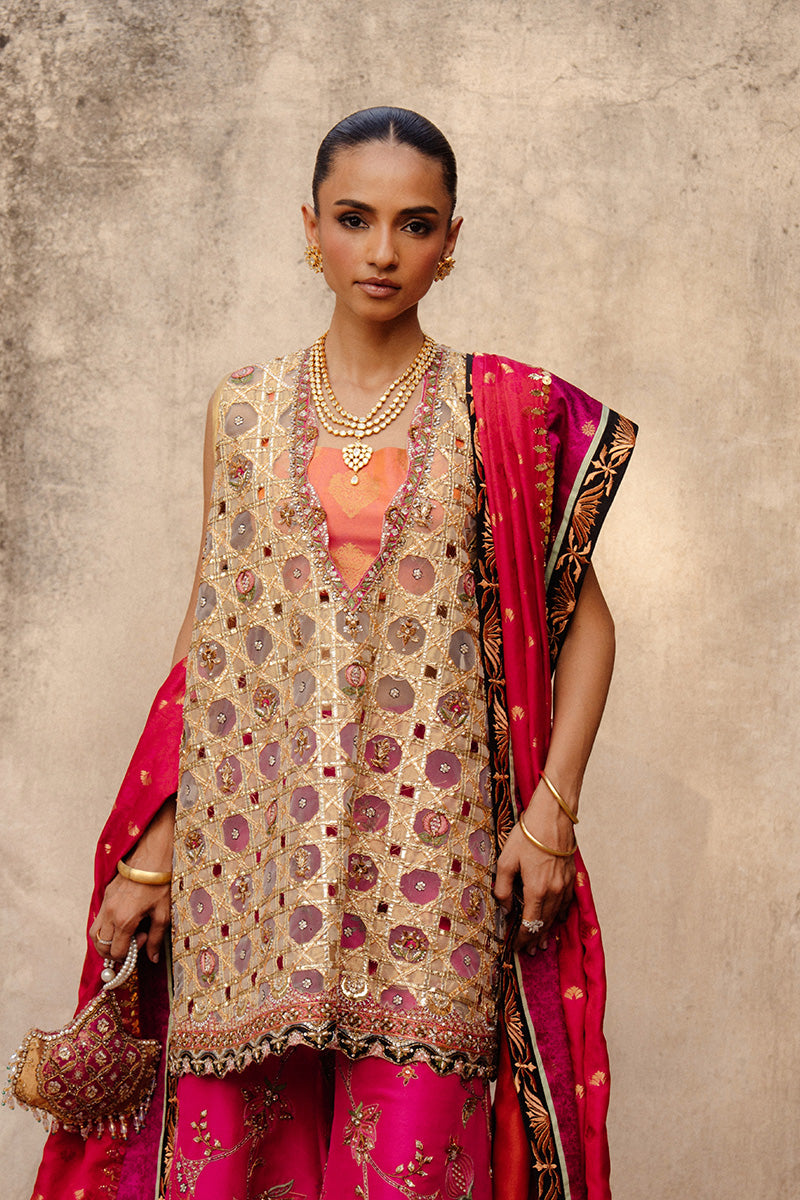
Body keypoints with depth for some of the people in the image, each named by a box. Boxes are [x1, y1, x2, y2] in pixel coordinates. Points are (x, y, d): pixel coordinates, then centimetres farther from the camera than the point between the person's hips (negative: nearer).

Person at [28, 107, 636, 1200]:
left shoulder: (508, 414, 3)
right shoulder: (244, 411, 8)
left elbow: (585, 619, 7)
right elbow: (210, 639, 10)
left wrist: (551, 812, -4)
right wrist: (148, 854, 6)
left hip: (432, 852, -1)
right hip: (256, 849, 2)